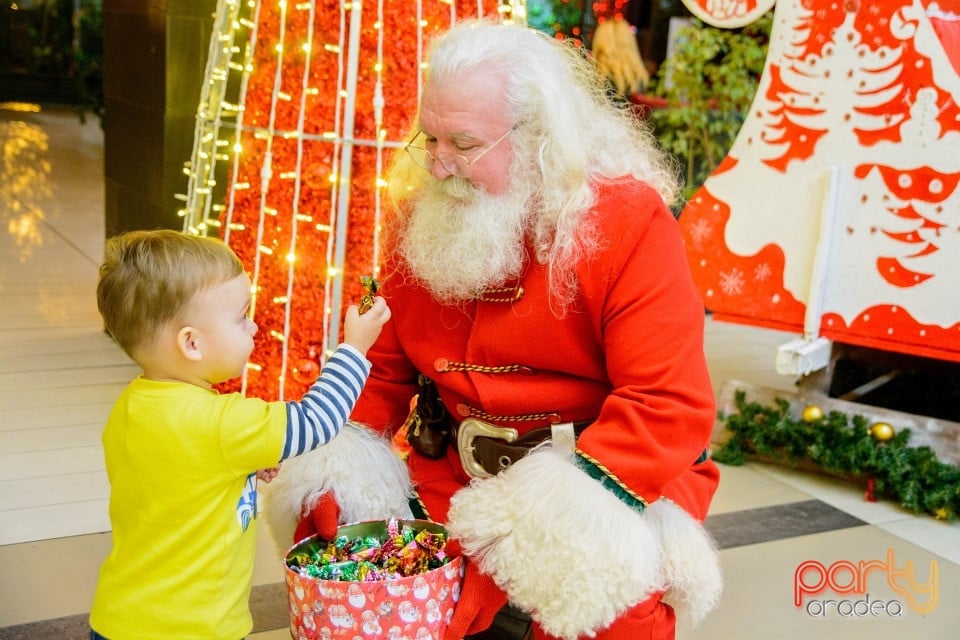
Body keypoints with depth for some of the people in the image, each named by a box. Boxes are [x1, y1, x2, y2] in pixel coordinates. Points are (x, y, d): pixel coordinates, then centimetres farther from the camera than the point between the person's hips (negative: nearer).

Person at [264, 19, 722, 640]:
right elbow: (387, 362, 8)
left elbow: (669, 404, -21)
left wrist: (572, 511, -31)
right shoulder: (423, 217, 2)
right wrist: (333, 464, -7)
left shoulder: (628, 221, -16)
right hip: (450, 476, 5)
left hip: (610, 477, -5)